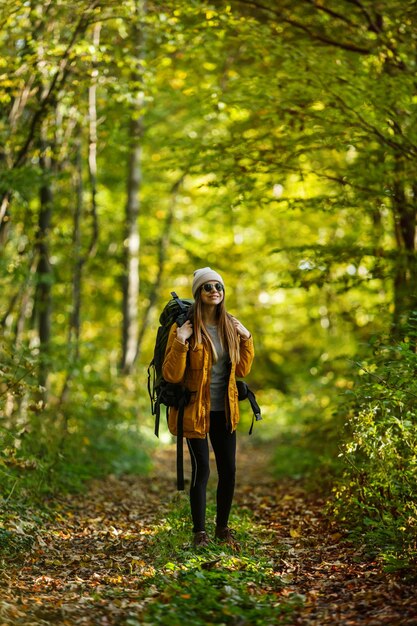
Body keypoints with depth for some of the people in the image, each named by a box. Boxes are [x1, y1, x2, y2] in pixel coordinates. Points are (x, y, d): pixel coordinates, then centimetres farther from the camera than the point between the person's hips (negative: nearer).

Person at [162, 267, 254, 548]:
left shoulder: (230, 326, 6)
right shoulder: (185, 328, -10)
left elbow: (242, 370, 13)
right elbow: (171, 375, -15)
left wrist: (247, 339, 3)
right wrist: (179, 343, -26)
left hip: (224, 411, 5)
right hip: (195, 411, -5)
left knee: (229, 469, 7)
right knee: (201, 469, -3)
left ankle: (223, 526, 25)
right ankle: (200, 531, 12)